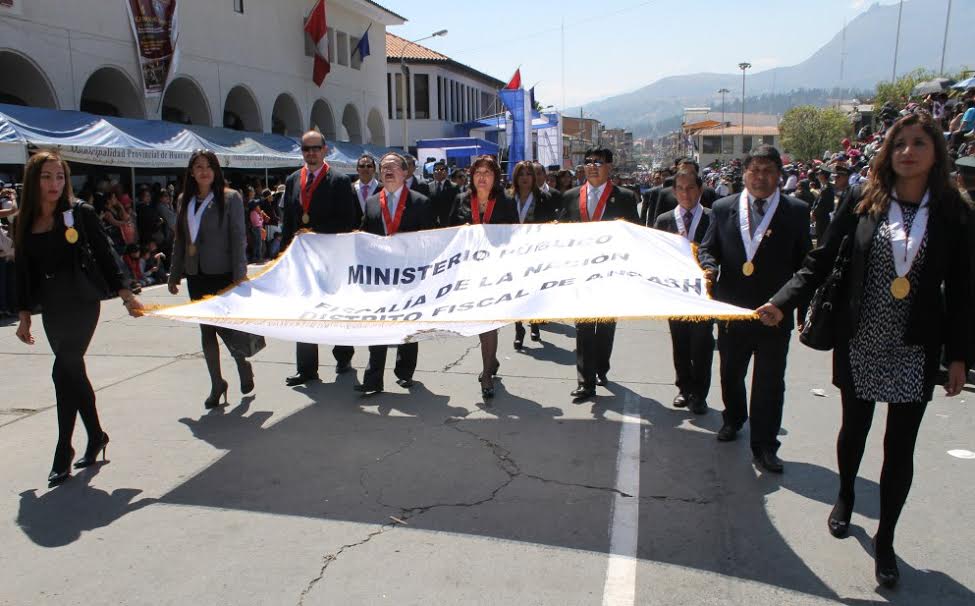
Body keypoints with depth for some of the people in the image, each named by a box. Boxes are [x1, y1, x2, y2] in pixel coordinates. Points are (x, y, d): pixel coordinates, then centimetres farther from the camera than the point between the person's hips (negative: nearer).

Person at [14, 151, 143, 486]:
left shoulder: (80, 213, -5)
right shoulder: (25, 223, 7)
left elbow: (104, 255, -3)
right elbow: (23, 272, 11)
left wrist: (125, 293, -6)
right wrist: (24, 315, 10)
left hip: (83, 303, -5)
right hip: (52, 309, 5)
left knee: (64, 370, -12)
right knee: (73, 371, 13)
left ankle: (63, 451, -2)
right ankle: (96, 435, 29)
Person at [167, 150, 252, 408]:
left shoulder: (230, 198, -4)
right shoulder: (184, 200, 11)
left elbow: (238, 238, -9)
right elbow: (180, 239, 14)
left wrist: (240, 275, -14)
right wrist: (174, 274, 14)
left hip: (222, 274, -5)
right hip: (196, 276, 5)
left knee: (224, 326, -6)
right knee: (206, 330, 8)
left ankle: (243, 364, 23)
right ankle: (216, 384, 18)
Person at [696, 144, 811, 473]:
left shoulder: (796, 211, -1)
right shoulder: (723, 208, 4)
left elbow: (804, 262, 0)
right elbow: (707, 248, 9)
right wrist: (709, 266, -14)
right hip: (732, 307, 3)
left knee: (770, 381, 2)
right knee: (730, 371, 19)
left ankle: (764, 445, 14)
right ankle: (733, 418, 45)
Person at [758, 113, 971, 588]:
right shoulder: (862, 202, -3)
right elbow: (820, 262, -3)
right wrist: (782, 303, -16)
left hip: (915, 349, 0)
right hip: (860, 342, 0)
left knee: (900, 444, 4)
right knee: (854, 428, 16)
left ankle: (885, 539, 21)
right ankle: (844, 499, 43)